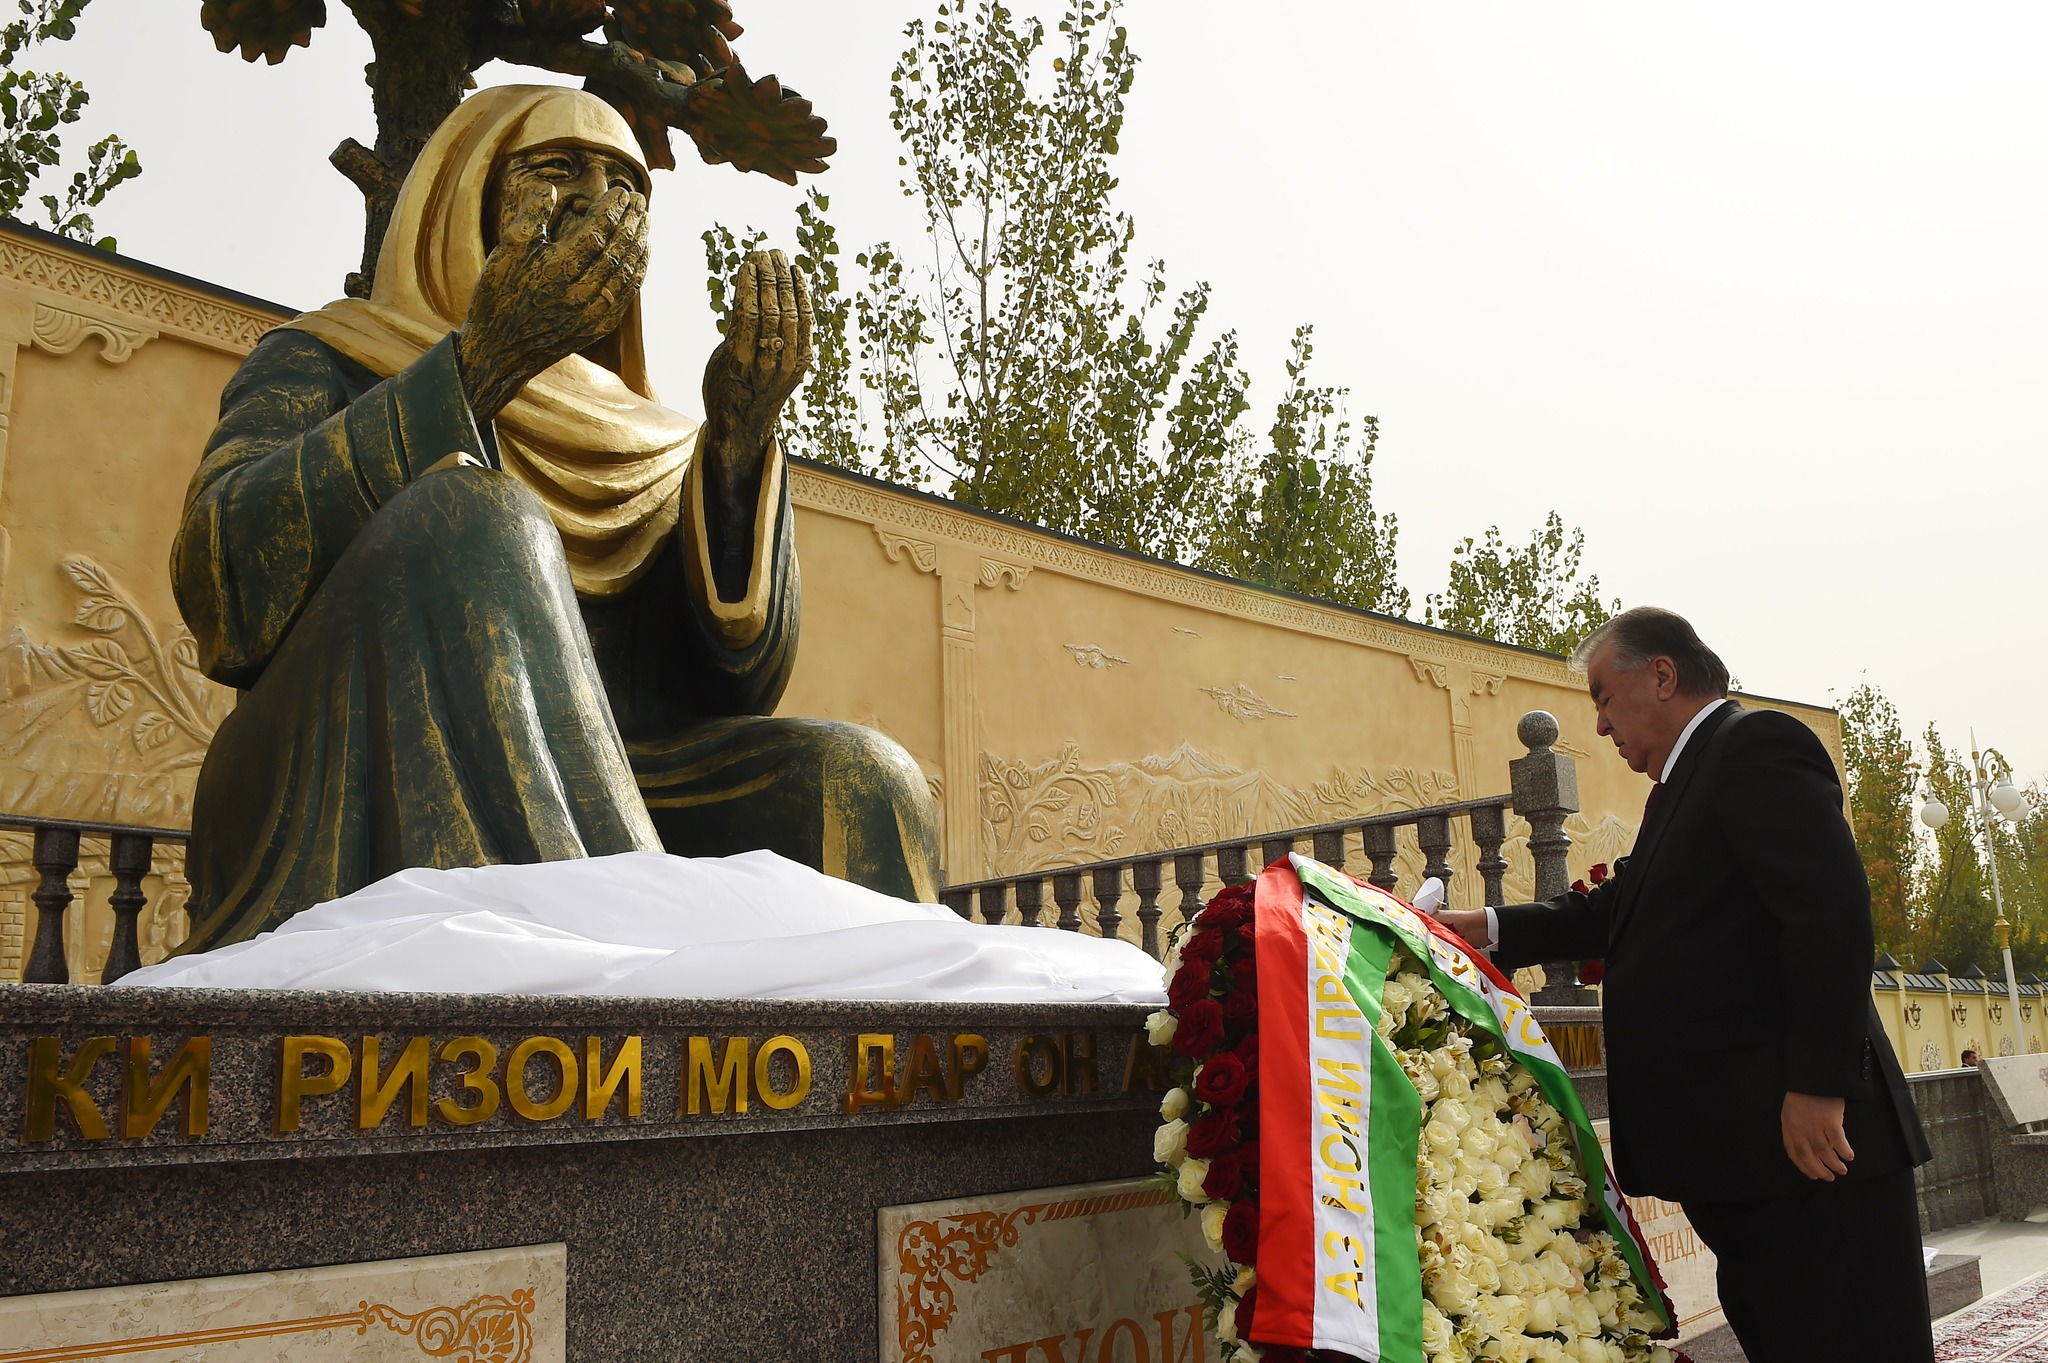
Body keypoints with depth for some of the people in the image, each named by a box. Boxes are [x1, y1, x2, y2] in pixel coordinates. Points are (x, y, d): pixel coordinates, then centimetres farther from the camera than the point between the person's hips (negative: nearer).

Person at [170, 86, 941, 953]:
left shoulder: (657, 458, 20)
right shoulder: (320, 368, 12)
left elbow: (734, 693, 5)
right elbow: (223, 588, -9)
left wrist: (738, 441, -7)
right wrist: (478, 364, -16)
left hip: (580, 843, 4)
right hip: (341, 861, -3)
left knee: (853, 791, -22)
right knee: (477, 523, -27)